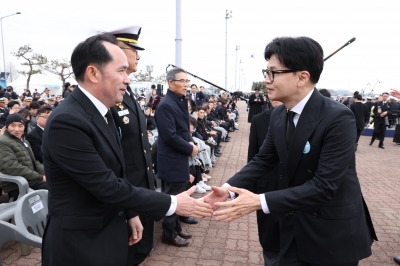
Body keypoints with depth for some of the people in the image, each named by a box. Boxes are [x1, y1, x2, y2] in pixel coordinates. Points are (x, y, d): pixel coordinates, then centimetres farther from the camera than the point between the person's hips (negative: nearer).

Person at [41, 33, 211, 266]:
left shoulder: (101, 112, 2)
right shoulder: (67, 122, -27)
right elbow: (107, 186, -26)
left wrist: (129, 213, 7)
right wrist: (172, 204, -20)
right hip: (81, 244, -8)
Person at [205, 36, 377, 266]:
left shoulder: (338, 118, -24)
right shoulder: (278, 115, -3)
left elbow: (324, 185, -29)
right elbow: (263, 160, 1)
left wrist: (260, 202, -33)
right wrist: (229, 188, -13)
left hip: (334, 232, -5)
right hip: (294, 226, 5)